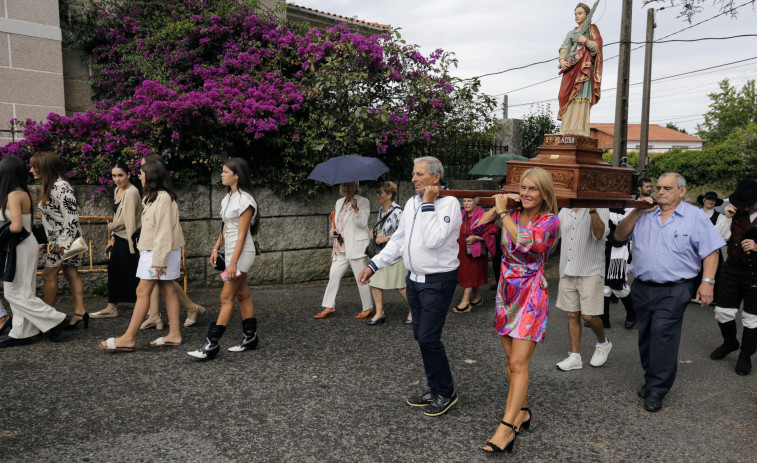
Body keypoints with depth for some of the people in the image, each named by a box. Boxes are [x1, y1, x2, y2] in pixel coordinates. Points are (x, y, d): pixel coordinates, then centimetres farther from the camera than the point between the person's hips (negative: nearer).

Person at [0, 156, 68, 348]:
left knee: (15, 293, 1)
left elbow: (16, 226, -24)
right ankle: (21, 333, 20)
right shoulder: (25, 193, 8)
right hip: (24, 244, 9)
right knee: (20, 291, 13)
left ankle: (55, 320, 4)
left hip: (21, 247, -9)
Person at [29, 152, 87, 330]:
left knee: (49, 274, -4)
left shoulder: (61, 187, -18)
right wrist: (46, 241, 19)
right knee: (70, 273, 7)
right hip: (56, 240, 9)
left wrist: (63, 242, -23)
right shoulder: (48, 187, 14)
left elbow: (72, 216, -22)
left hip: (66, 239, -9)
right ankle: (80, 312, 8)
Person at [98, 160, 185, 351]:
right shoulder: (155, 197, 17)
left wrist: (159, 260, -22)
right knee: (167, 291, 9)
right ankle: (174, 334, 12)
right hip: (151, 251, 10)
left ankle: (129, 338, -4)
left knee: (142, 292, -8)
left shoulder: (163, 197, -16)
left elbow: (164, 231, -21)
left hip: (159, 252, -10)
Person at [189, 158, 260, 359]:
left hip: (241, 252, -9)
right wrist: (216, 248, 13)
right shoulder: (228, 198, 12)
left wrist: (233, 263, -21)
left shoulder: (245, 201, -16)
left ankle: (212, 344, -4)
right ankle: (250, 338, 20)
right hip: (230, 251, 9)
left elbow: (242, 235, -19)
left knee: (226, 298, -7)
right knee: (242, 295, 12)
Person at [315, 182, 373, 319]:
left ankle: (368, 308, 12)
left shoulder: (363, 202, -4)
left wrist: (355, 208, -26)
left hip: (356, 246, -7)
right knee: (333, 275, 6)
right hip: (340, 247, 7)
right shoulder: (339, 202, 16)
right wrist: (333, 231, 5)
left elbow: (362, 223, -14)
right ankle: (329, 307, 14)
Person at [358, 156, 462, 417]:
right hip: (414, 278, 8)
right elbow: (399, 239, 14)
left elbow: (433, 240, -28)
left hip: (438, 282, -8)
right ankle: (434, 390, 28)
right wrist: (373, 265, 10)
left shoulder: (449, 204, -14)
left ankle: (446, 393, 13)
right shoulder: (412, 203, 9)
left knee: (428, 338, -7)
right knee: (421, 336, 13)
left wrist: (428, 204, -21)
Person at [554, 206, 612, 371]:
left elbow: (599, 234, -20)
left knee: (589, 316, -4)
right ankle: (575, 356, 16)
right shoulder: (564, 211, 13)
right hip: (567, 271, 5)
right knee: (572, 315, 8)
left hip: (590, 272, -5)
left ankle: (603, 344, 25)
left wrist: (592, 209, -26)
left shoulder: (600, 209, -4)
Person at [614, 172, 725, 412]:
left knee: (662, 336, -10)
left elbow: (710, 252, -2)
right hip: (642, 287, 5)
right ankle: (651, 378, 29)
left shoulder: (695, 217, 1)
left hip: (673, 291, -4)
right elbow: (620, 236, 6)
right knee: (645, 336, 13)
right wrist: (636, 212, -4)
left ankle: (657, 390, 0)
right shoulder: (645, 215, 10)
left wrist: (707, 281, -12)